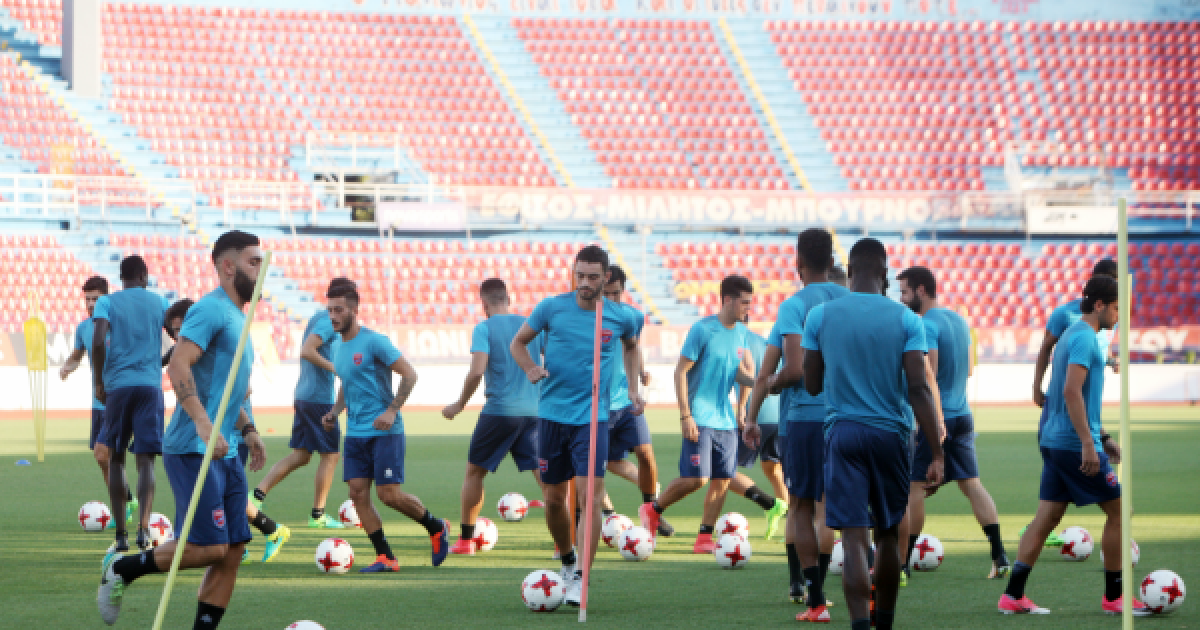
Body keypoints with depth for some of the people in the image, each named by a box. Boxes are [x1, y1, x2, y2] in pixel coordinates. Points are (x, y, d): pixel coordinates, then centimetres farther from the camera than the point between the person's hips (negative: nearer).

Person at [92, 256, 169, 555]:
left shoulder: (107, 302, 5)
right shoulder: (158, 302, 10)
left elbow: (98, 342, -10)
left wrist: (98, 382, -2)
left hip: (117, 386, 0)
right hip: (151, 385, 0)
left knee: (116, 458, 12)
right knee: (145, 460, -4)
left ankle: (121, 533, 8)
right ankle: (143, 527, -24)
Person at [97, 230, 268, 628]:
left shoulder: (237, 317, 19)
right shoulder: (212, 309, -12)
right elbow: (178, 366, -24)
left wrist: (246, 431, 24)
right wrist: (204, 425, -32)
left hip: (225, 453, 10)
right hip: (194, 450, -10)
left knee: (232, 552, 3)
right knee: (209, 548, -12)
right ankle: (121, 569, 6)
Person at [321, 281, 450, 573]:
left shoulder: (373, 341, -12)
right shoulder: (340, 348, 13)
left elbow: (409, 374, -13)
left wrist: (391, 411, -21)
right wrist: (334, 412, 11)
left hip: (384, 431, -8)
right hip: (355, 432, 8)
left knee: (389, 494, -10)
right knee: (358, 492, -3)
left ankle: (436, 527, 14)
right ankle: (385, 557, 3)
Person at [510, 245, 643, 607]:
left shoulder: (620, 318, 0)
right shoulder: (552, 308, -3)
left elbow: (631, 346, 23)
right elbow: (518, 342, 10)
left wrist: (633, 387, 12)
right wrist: (529, 369, -9)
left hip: (593, 417, -1)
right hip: (552, 414, 1)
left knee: (590, 497, -14)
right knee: (554, 499, 8)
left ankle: (581, 579, -12)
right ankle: (567, 561, 33)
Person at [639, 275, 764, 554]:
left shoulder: (741, 332, 10)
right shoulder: (702, 329, -10)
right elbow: (680, 371, -10)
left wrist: (755, 380, -6)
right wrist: (685, 415, -15)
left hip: (726, 418, 7)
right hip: (700, 418, -7)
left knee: (723, 479, 2)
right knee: (696, 477, -13)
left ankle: (705, 537, 10)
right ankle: (653, 510, 10)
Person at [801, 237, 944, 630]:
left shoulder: (820, 316, 0)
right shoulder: (905, 319, -3)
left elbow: (811, 385, 6)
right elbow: (918, 388, -9)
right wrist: (936, 454, -8)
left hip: (843, 433, -1)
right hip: (892, 433, 1)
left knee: (854, 538, -7)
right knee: (888, 534, 17)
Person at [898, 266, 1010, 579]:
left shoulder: (926, 325, -14)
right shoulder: (959, 320, 14)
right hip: (963, 416, 8)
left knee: (914, 487, -2)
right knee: (971, 483, 8)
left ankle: (901, 563, 2)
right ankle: (999, 557, -1)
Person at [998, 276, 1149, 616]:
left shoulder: (1073, 334, 18)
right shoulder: (1085, 337, -14)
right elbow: (1071, 391, -24)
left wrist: (1104, 437, 29)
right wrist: (1089, 444, -25)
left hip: (1054, 443, 10)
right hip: (1075, 443, -10)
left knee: (1047, 517, 7)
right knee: (1117, 510, 1)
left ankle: (1013, 595, 3)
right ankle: (1113, 597, 7)